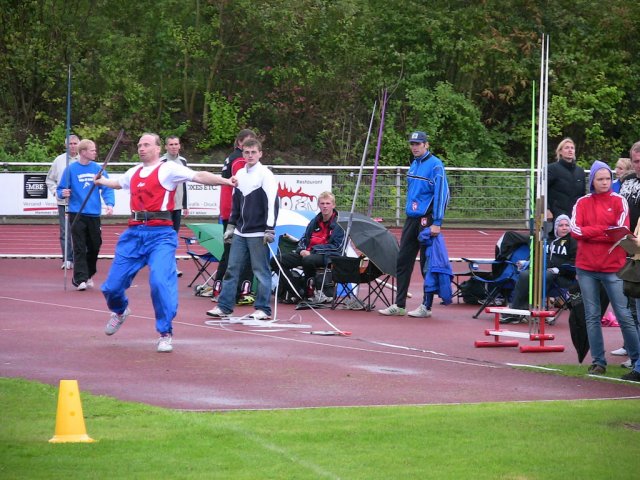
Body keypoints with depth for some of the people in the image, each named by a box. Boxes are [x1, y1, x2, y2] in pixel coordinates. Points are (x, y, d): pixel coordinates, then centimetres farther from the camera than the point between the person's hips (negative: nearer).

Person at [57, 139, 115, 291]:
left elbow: (107, 188, 2)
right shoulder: (71, 169, -2)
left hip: (94, 214, 3)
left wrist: (109, 203, -14)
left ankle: (89, 275, 27)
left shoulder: (98, 169, 4)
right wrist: (63, 193, -21)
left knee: (95, 246, 10)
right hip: (77, 214, -3)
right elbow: (61, 189, 1)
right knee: (79, 248, -6)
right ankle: (80, 279, -5)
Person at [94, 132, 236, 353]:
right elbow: (118, 183, 41)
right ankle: (120, 311, 44)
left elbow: (198, 176, -14)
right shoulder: (134, 172, 17)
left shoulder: (168, 169, -2)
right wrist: (101, 181, 59)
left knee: (160, 281, -23)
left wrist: (224, 181, -29)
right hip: (134, 234, 6)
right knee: (112, 285, 9)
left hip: (160, 235, -6)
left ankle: (165, 333, -9)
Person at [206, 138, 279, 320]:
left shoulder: (265, 174, -7)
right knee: (232, 269, 6)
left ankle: (263, 309, 4)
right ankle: (224, 306, 10)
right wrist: (231, 225, 18)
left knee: (261, 270, -2)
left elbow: (272, 203, -12)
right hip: (240, 233, 7)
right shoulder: (240, 174, 13)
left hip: (258, 233, -7)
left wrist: (270, 229, -17)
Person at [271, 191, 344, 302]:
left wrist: (312, 251, -14)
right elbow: (303, 239, 23)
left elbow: (336, 247, -11)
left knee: (308, 260, -42)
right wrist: (301, 250, -2)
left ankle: (310, 292, -22)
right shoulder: (315, 221, 16)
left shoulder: (339, 223, -4)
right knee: (276, 260, -7)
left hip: (327, 256, -7)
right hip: (307, 254, 7)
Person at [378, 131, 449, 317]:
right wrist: (409, 214, 18)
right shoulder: (414, 165, 13)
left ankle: (426, 307, 5)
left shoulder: (435, 165, -11)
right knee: (403, 262, 8)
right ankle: (399, 305, 13)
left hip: (426, 221, -8)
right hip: (411, 218, 8)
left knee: (427, 265, -1)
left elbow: (441, 194, -15)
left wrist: (437, 223, -19)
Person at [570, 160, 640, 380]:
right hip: (586, 268, 2)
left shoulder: (619, 202, 1)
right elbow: (575, 230, -6)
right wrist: (605, 230, -11)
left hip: (613, 268, -2)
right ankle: (598, 361, 10)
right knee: (592, 316, 4)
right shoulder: (582, 203, 7)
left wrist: (590, 232, -10)